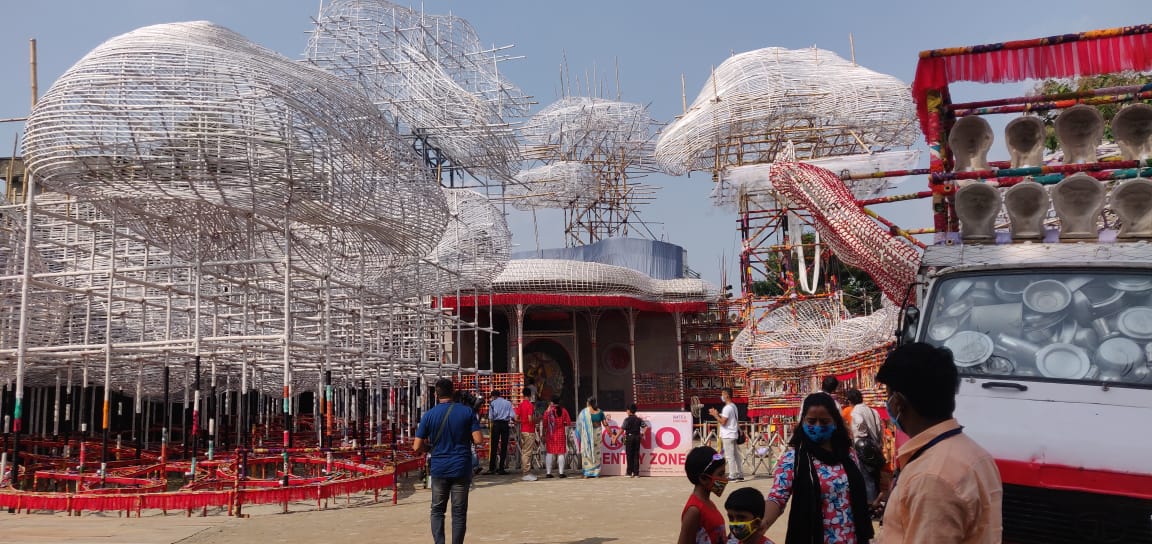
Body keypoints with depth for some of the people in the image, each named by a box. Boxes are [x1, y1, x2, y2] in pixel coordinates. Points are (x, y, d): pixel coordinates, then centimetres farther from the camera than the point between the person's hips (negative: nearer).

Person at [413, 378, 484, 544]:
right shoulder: (467, 412, -5)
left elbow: (417, 447, -5)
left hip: (439, 469, 1)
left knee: (437, 510, 13)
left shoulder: (429, 415, -4)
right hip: (461, 469, 0)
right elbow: (479, 440, -9)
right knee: (459, 512, 7)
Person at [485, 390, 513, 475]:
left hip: (496, 424, -1)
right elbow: (512, 416, -1)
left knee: (494, 446, 2)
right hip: (505, 424, 1)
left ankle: (492, 468, 0)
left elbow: (490, 417, -3)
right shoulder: (508, 403, 10)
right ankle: (501, 468, 3)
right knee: (504, 446, 4)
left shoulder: (493, 403, 6)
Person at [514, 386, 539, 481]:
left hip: (522, 430, 8)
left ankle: (523, 472, 16)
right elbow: (531, 419, -20)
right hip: (529, 431, -8)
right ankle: (526, 473, -5)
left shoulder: (520, 405, 9)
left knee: (523, 452, 12)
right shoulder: (530, 405, -13)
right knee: (528, 452, -6)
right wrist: (537, 418, -2)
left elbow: (516, 418, 9)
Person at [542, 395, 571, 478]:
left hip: (550, 434, 0)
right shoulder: (563, 411, 0)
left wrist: (544, 435, 5)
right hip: (561, 434, 0)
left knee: (549, 453, 5)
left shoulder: (548, 411, -3)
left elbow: (544, 424, -3)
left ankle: (548, 472, 4)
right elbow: (568, 422, -2)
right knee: (561, 453, 4)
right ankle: (561, 473, 3)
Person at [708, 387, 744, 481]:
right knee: (735, 455, 11)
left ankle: (732, 475, -3)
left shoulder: (727, 408, -17)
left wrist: (715, 415, -9)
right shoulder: (733, 406, 14)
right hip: (733, 434, 10)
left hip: (727, 435, -10)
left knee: (729, 456, -5)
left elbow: (723, 422, -20)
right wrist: (717, 414, 14)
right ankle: (740, 474, 14)